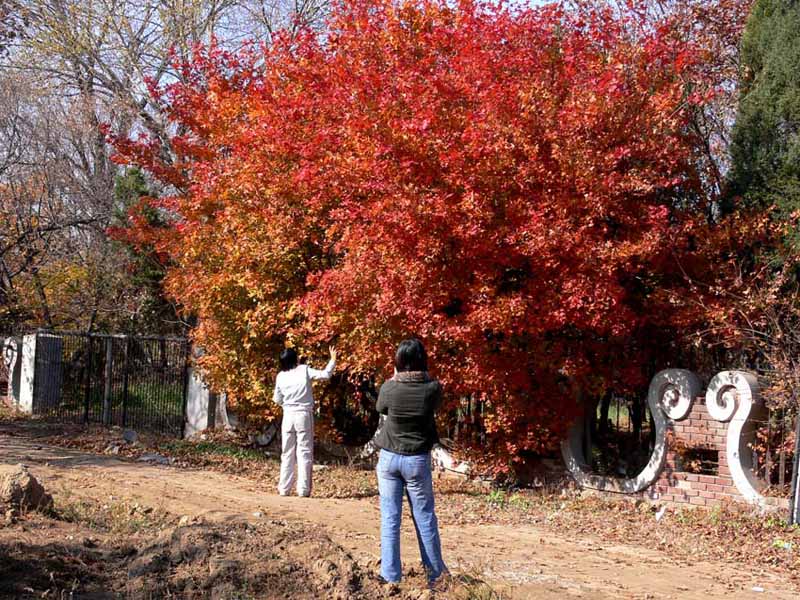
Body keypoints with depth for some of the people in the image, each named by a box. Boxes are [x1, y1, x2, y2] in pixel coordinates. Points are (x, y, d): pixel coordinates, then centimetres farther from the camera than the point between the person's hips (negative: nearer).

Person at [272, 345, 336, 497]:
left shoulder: (280, 376, 1)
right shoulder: (304, 370, -6)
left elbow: (277, 400, 7)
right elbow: (325, 374, -8)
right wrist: (333, 360, 4)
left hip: (288, 416, 2)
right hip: (304, 416, -2)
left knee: (287, 453, 11)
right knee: (304, 453, 1)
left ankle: (284, 488, 12)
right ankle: (303, 489, -3)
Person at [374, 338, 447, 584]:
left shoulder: (389, 387, -12)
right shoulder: (433, 388, -13)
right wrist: (423, 375, 9)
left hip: (389, 457, 0)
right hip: (417, 459, 0)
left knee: (390, 517, 7)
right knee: (425, 517, 12)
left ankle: (391, 574, 9)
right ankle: (435, 571, 21)